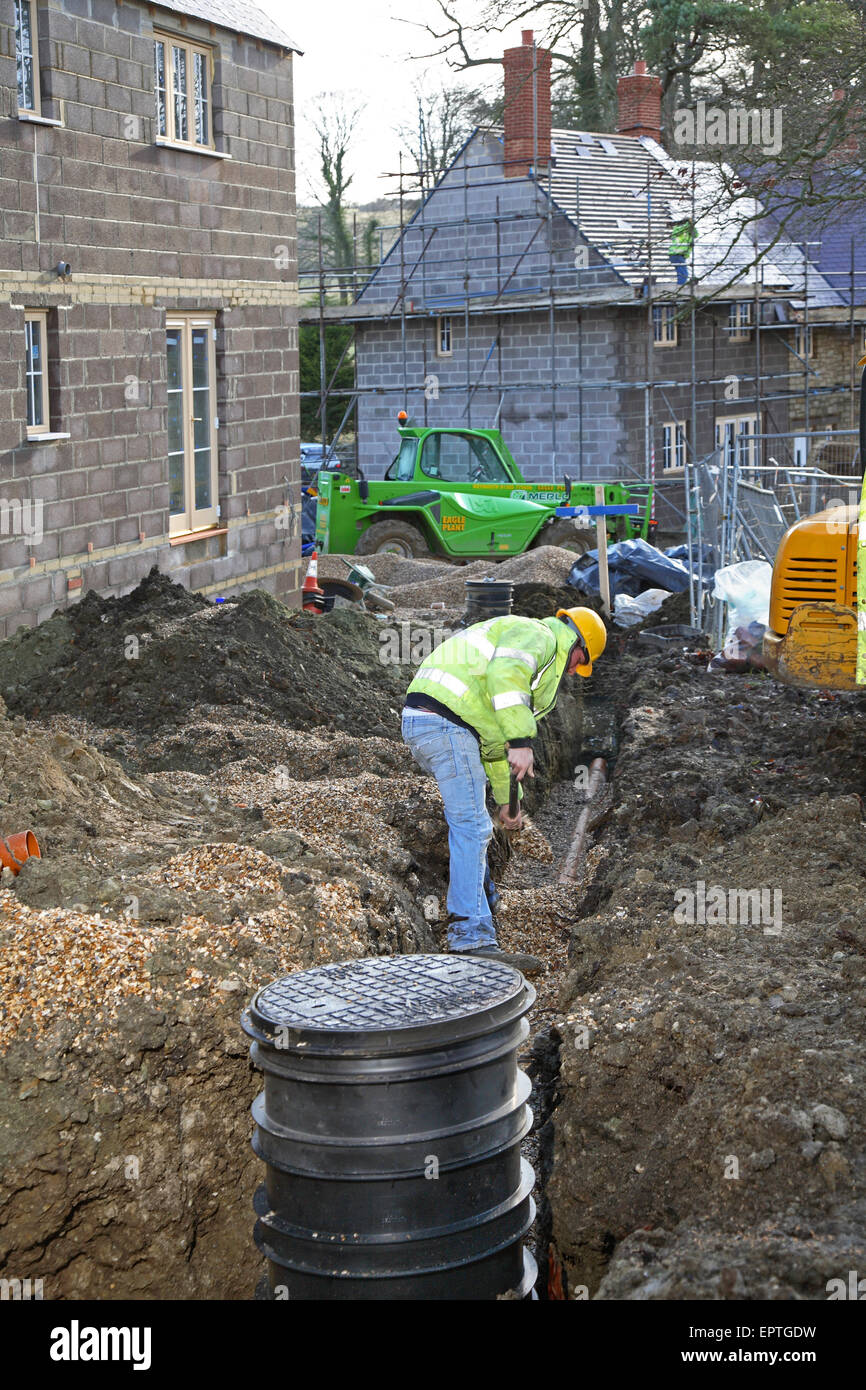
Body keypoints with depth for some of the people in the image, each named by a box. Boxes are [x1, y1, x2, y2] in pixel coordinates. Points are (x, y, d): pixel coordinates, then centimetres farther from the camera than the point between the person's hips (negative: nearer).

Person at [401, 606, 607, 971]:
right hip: (444, 720, -11)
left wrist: (506, 800, 40)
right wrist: (521, 741, -27)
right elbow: (505, 674, -23)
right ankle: (473, 940, -16)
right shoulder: (539, 636, 0)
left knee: (470, 825, 21)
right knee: (471, 828, -13)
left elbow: (494, 738, 37)